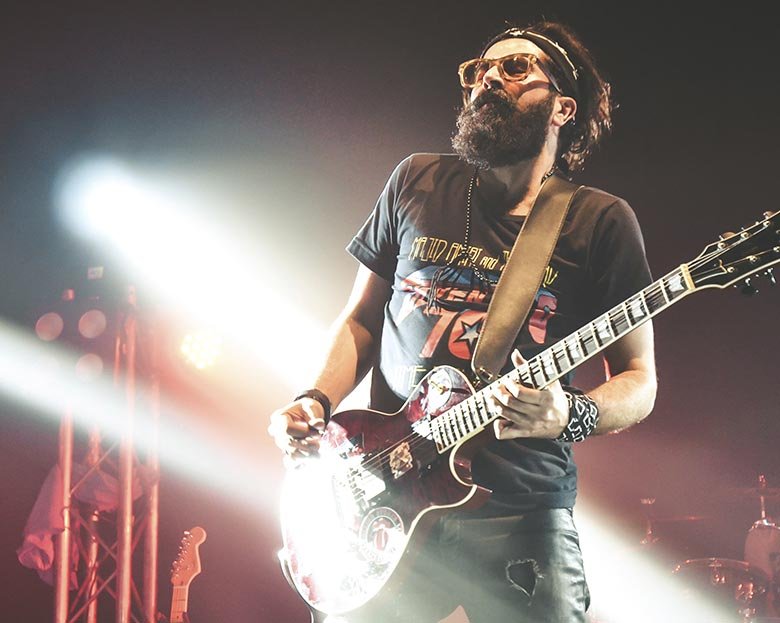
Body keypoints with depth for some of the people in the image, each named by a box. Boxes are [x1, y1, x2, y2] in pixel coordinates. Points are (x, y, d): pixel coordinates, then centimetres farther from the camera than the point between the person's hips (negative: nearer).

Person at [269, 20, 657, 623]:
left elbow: (638, 381, 1)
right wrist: (316, 404, -2)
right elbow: (360, 320, 16)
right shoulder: (417, 182, 8)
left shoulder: (600, 221, -1)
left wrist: (572, 416, -20)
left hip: (520, 516, -2)